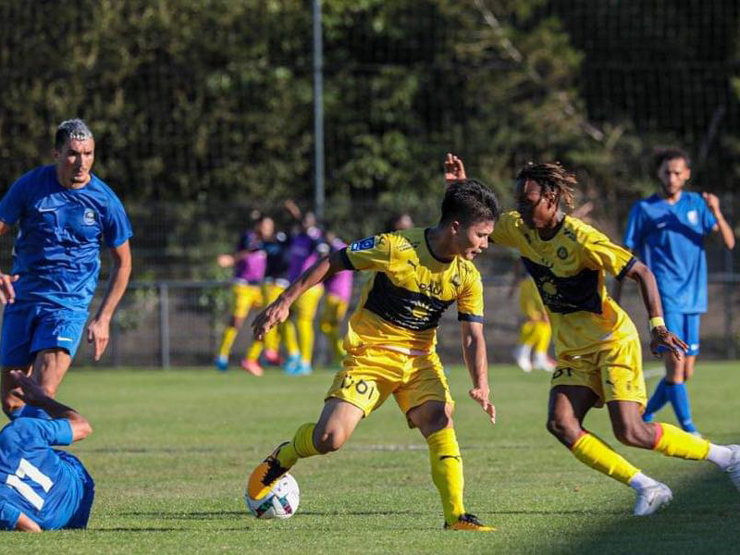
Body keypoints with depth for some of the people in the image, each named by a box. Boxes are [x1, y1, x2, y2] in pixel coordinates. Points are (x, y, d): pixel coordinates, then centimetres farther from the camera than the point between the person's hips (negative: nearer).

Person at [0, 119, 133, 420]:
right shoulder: (30, 185, -4)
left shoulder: (105, 200, -5)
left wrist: (103, 319, 1)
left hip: (69, 305, -2)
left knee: (43, 395, -20)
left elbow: (122, 262, 7)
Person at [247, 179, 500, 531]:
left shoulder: (467, 277, -4)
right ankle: (283, 457, 19)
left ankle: (455, 516, -19)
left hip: (420, 358, 4)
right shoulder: (396, 248, -19)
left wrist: (481, 386, -18)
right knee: (329, 439, -15)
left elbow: (473, 337, -1)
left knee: (441, 420, -23)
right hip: (371, 353, -4)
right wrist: (284, 302, -10)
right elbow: (333, 262, -9)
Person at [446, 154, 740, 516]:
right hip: (573, 350, 7)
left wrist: (657, 326, -30)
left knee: (630, 432, -17)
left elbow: (642, 274, -20)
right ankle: (646, 489, -7)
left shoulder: (580, 240, -22)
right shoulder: (517, 229, -2)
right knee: (560, 424, -15)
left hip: (613, 343, -7)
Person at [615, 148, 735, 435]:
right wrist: (615, 301, -3)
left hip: (692, 300, 5)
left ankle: (644, 417, 25)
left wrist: (716, 213, -16)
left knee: (684, 373, 7)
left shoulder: (696, 204, 10)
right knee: (675, 365, -16)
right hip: (665, 299, -5)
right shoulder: (644, 209, 0)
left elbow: (728, 242, 3)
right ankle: (689, 432, -16)